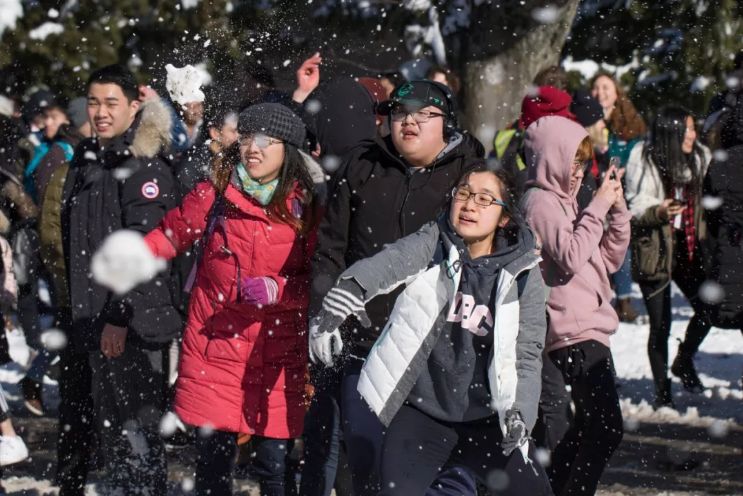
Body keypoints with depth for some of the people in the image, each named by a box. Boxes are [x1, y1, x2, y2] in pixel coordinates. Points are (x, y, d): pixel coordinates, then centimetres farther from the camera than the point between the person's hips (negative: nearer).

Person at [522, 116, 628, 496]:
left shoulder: (563, 201, 21)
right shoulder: (540, 202, -8)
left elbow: (609, 260, 20)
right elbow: (570, 257, -23)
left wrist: (618, 210, 8)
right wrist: (599, 205, -17)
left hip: (586, 328, 10)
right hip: (576, 331, -10)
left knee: (586, 429, 12)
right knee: (606, 429, -14)